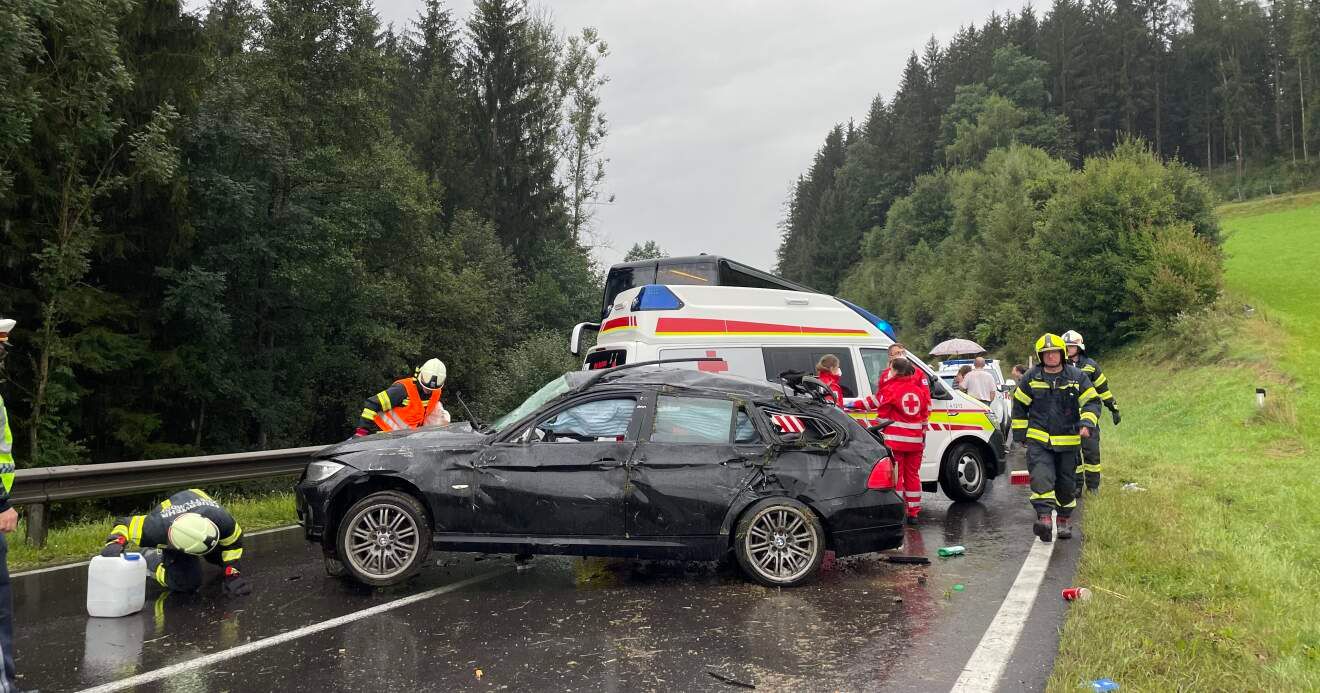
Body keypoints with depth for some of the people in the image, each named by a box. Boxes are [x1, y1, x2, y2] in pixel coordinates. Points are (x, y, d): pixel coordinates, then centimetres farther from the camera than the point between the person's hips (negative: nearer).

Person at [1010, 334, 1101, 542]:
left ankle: (1065, 521, 29)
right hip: (1038, 440, -1)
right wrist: (1019, 433, 10)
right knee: (1041, 478, -20)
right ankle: (1044, 519, -27)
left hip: (1068, 441, 1)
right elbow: (1019, 405, 11)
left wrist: (1087, 423, -17)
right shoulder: (1031, 378, 2)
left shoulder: (1077, 377, 1)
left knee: (1066, 483, 12)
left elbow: (1092, 402, 1)